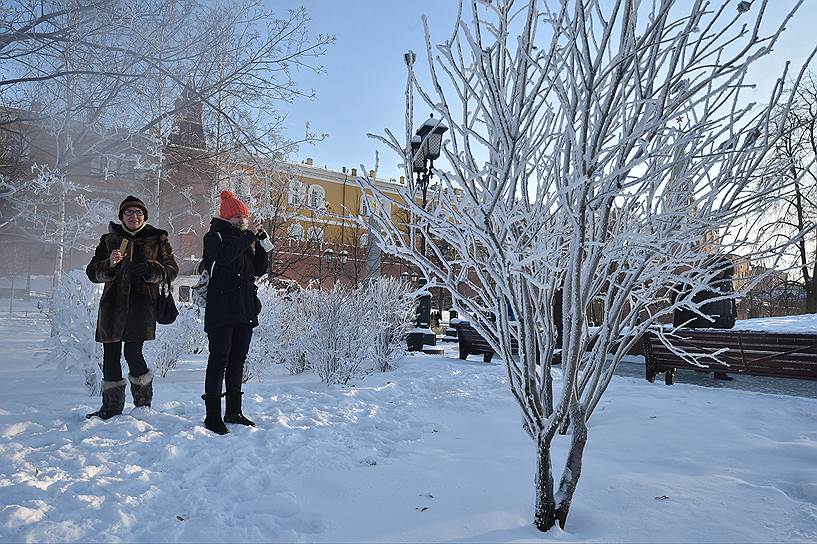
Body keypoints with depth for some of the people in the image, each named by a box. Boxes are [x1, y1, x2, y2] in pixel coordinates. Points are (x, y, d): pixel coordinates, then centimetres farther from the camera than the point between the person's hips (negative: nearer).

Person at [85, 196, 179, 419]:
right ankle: (111, 407, 18)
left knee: (133, 352, -10)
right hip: (113, 304, 3)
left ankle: (144, 405, 9)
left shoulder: (157, 239, 8)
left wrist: (151, 269, -14)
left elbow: (171, 269, 5)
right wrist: (109, 264, -13)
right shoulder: (109, 239, 13)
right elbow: (92, 272, 8)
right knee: (110, 355, 4)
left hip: (142, 304, -3)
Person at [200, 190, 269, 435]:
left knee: (238, 361, 11)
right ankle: (212, 416, -3)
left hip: (245, 310, 7)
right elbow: (224, 255, -22)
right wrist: (248, 236, -15)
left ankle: (234, 412, 20)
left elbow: (260, 269, 13)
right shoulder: (214, 236, 1)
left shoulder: (245, 239, 19)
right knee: (219, 360, -7)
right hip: (221, 311, -7)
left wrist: (259, 240, 3)